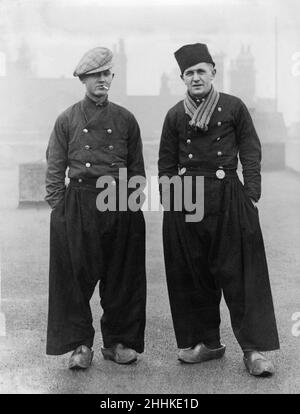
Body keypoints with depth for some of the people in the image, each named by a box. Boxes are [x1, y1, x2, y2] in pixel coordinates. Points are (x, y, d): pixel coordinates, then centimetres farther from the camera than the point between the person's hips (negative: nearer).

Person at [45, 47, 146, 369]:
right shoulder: (67, 120, 5)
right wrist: (59, 209, -2)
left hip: (121, 208, 2)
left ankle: (118, 341, 21)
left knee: (121, 278, 6)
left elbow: (137, 169, 13)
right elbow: (54, 171, 5)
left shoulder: (125, 119, 10)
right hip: (78, 207, -1)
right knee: (77, 279, 0)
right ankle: (80, 345, 14)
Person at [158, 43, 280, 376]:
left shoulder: (234, 107, 5)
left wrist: (251, 196, -4)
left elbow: (250, 154, 4)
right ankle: (206, 342, 22)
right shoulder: (175, 115, 11)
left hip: (228, 198, -2)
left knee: (240, 274, -3)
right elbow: (166, 162, 14)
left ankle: (254, 349, 4)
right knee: (193, 276, 7)